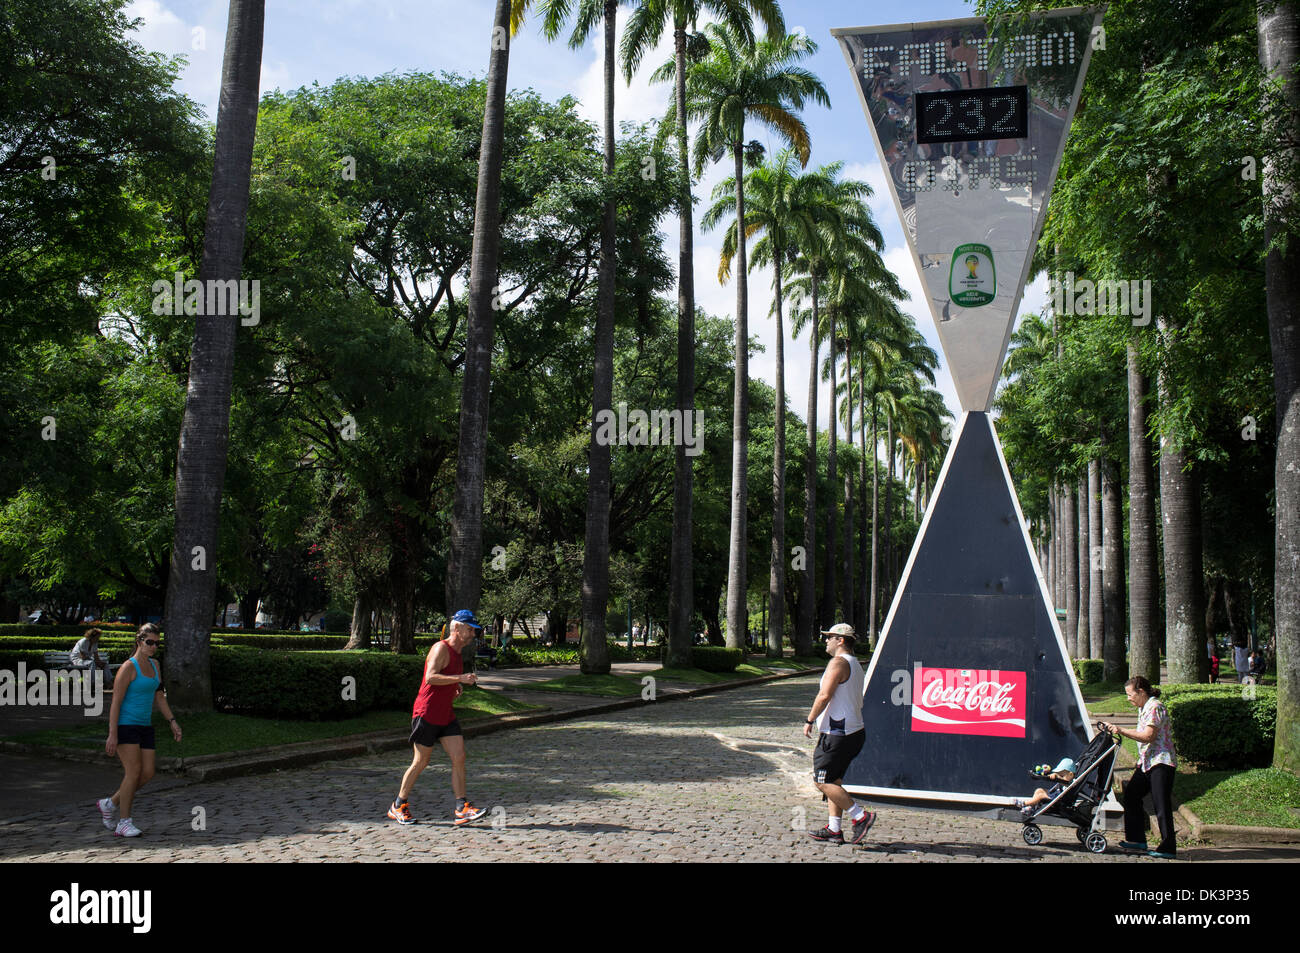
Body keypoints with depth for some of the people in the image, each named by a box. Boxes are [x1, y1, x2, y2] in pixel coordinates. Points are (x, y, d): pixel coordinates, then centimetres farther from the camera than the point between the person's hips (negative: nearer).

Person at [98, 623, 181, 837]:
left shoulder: (154, 665, 12)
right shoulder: (128, 667, -11)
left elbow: (159, 696, 20)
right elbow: (116, 702, -14)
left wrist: (172, 721, 12)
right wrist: (112, 735, -18)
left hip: (145, 726, 8)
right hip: (125, 725, -8)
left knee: (148, 773, 2)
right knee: (134, 771, -11)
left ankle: (109, 804, 22)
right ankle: (124, 823, -1)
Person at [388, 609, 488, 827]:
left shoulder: (457, 654, 16)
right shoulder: (441, 648, -12)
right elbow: (431, 678, -27)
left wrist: (457, 690, 11)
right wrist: (460, 678, -30)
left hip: (445, 716, 8)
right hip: (426, 715, -8)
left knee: (459, 758, -3)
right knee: (421, 762, 1)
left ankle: (461, 809, -1)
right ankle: (398, 807, 17)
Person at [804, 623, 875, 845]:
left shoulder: (838, 662, -13)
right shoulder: (855, 664, 18)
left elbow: (824, 695, -22)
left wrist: (809, 720, -13)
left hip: (837, 733, -10)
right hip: (854, 730, 10)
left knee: (822, 781, -6)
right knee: (833, 781, 14)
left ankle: (861, 816, -6)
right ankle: (834, 830, 15)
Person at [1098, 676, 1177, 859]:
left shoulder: (1155, 707, -15)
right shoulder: (1143, 708, 15)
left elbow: (1147, 736, -22)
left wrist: (1122, 731, -18)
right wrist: (1115, 729, 11)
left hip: (1161, 762, -10)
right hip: (1147, 762, 10)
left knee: (1161, 805, -8)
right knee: (1131, 795, 12)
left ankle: (1168, 847, -3)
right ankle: (1137, 839, 19)